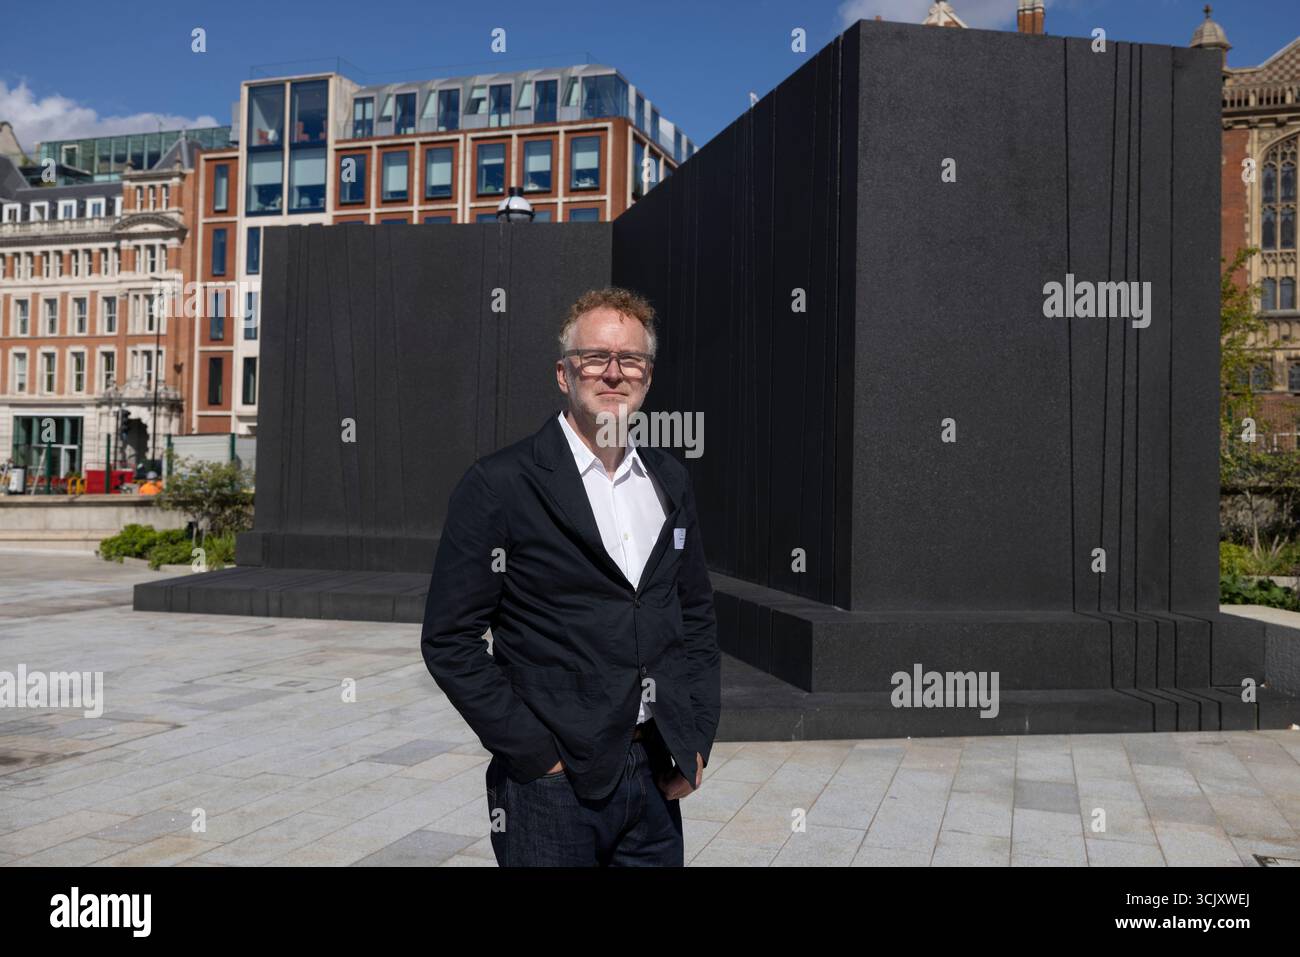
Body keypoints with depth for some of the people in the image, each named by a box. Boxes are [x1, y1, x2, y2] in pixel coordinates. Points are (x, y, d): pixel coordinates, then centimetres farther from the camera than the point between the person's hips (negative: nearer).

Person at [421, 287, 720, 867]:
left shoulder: (670, 482, 8)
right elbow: (449, 640, -10)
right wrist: (536, 753, -12)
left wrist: (697, 736, 6)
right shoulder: (498, 486, -9)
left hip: (658, 778, 5)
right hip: (553, 785, -4)